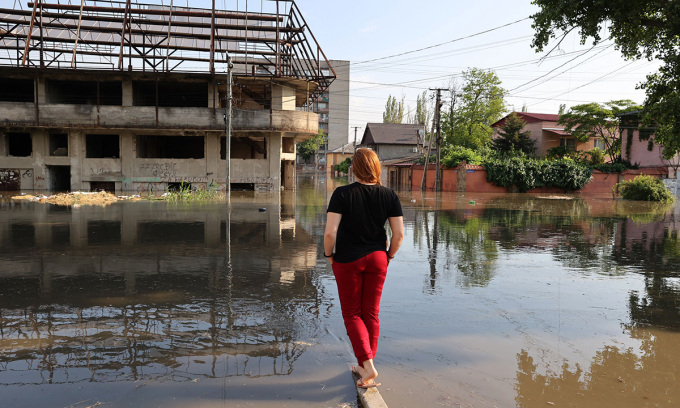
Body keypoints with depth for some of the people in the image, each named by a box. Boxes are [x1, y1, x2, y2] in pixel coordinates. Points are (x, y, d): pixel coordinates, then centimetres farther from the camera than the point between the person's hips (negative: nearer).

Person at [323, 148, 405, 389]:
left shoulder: (342, 194, -14)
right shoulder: (389, 195, -5)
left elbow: (330, 232, -19)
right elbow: (399, 234, -4)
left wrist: (329, 254, -2)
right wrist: (389, 256, 11)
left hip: (348, 260, -3)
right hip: (377, 259, 3)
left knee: (352, 314, 12)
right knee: (371, 313, 15)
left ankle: (368, 365, -1)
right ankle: (364, 369, 27)